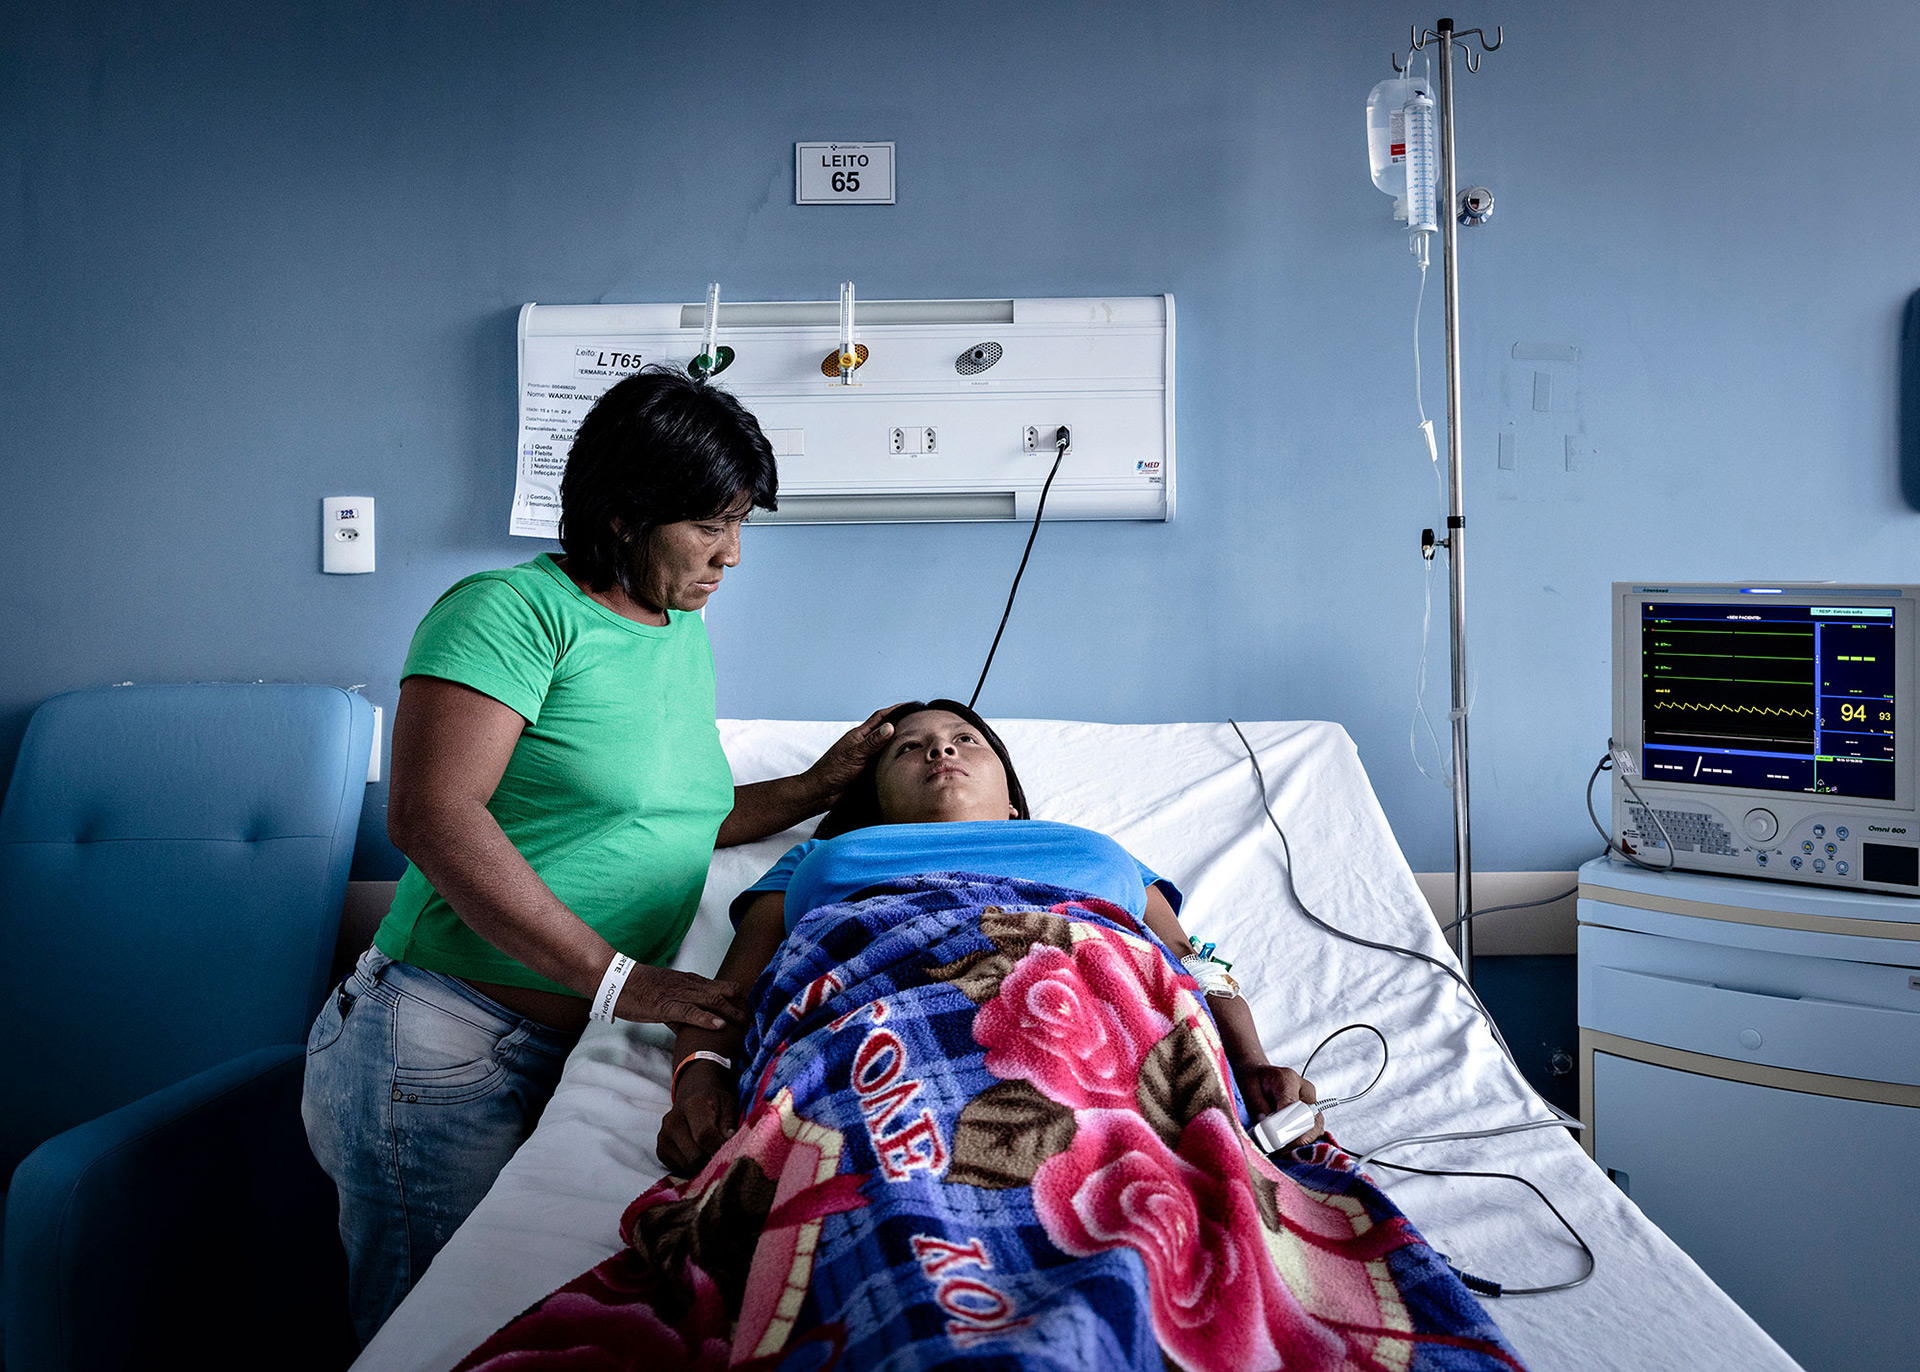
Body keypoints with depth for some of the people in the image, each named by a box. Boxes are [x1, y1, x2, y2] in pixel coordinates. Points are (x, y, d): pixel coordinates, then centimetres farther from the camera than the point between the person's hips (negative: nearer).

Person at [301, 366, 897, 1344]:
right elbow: (431, 816, -24)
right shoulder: (514, 609, -12)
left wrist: (817, 786, 13)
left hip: (585, 1047, 7)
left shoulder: (686, 634, 14)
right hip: (448, 1047, -7)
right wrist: (618, 979, -26)